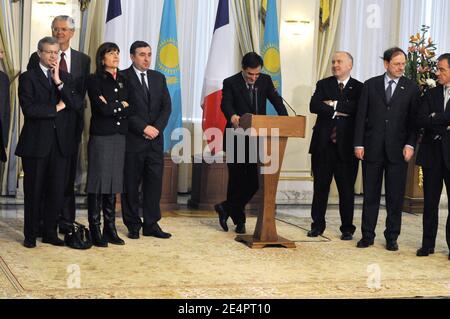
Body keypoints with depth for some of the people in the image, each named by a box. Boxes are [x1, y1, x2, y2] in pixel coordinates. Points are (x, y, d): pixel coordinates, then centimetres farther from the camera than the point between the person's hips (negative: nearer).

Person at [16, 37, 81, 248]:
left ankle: (50, 233, 16)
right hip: (36, 143, -4)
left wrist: (59, 82, -8)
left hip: (61, 143, 4)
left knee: (56, 191, 6)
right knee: (34, 191, 3)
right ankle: (30, 235, 13)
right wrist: (56, 108, -8)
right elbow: (28, 109, -13)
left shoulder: (65, 78, 13)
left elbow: (77, 105, -1)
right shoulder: (28, 78, -1)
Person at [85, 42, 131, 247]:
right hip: (101, 137, -5)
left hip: (120, 137, 5)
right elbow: (103, 109, -13)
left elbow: (130, 110, 6)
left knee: (114, 183, 7)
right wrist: (121, 107, 0)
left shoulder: (123, 81, 15)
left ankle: (110, 229, 12)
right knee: (98, 183, -4)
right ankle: (95, 231, 0)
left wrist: (113, 107, -8)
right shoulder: (94, 81, -1)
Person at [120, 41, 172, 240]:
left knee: (154, 181, 4)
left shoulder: (158, 78, 14)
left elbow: (166, 106, 8)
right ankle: (133, 225, 11)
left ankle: (151, 224, 10)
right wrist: (143, 128, -14)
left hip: (155, 139, 5)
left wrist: (157, 128, -7)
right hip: (132, 139, -4)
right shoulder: (123, 78, -3)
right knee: (131, 184, 2)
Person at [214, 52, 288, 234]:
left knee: (254, 181, 1)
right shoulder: (230, 83, -6)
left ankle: (226, 208, 18)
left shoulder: (265, 81, 6)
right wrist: (232, 116, -44)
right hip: (237, 139, -4)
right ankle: (238, 220, 16)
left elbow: (276, 100, -5)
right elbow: (226, 104, -21)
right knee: (237, 179, 2)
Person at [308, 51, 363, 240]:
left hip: (346, 145, -2)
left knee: (346, 189, 3)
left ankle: (347, 228, 12)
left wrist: (334, 104, -11)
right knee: (320, 186, 8)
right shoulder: (323, 85, 9)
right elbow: (314, 106, -7)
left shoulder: (359, 88, 4)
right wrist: (340, 111, -11)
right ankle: (317, 225, 17)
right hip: (323, 143, 2)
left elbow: (357, 108, -14)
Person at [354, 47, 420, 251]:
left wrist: (410, 144, -9)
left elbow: (413, 120, 2)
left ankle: (392, 237, 13)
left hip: (397, 150, -1)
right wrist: (359, 144, -2)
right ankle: (367, 236, 14)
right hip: (372, 148, 1)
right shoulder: (371, 85, 6)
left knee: (395, 197, 3)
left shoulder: (411, 88, 4)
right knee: (370, 195, 7)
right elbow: (361, 116, 4)